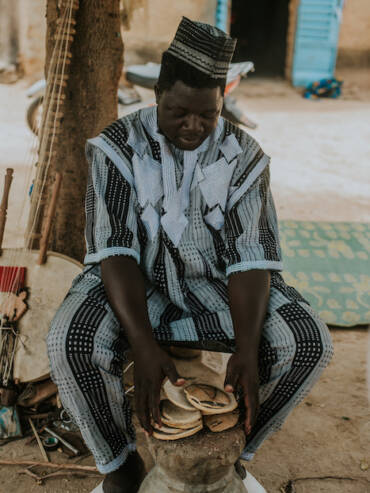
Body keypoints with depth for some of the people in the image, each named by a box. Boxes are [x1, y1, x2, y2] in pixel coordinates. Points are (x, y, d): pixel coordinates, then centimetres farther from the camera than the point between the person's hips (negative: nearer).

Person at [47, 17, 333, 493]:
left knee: (309, 340, -21)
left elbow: (251, 254, -14)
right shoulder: (119, 146, -13)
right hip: (132, 281, -1)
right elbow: (114, 249, -21)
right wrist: (144, 344, -33)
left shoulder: (243, 155, -8)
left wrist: (247, 348, -28)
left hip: (216, 284, 2)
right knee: (71, 341, -32)